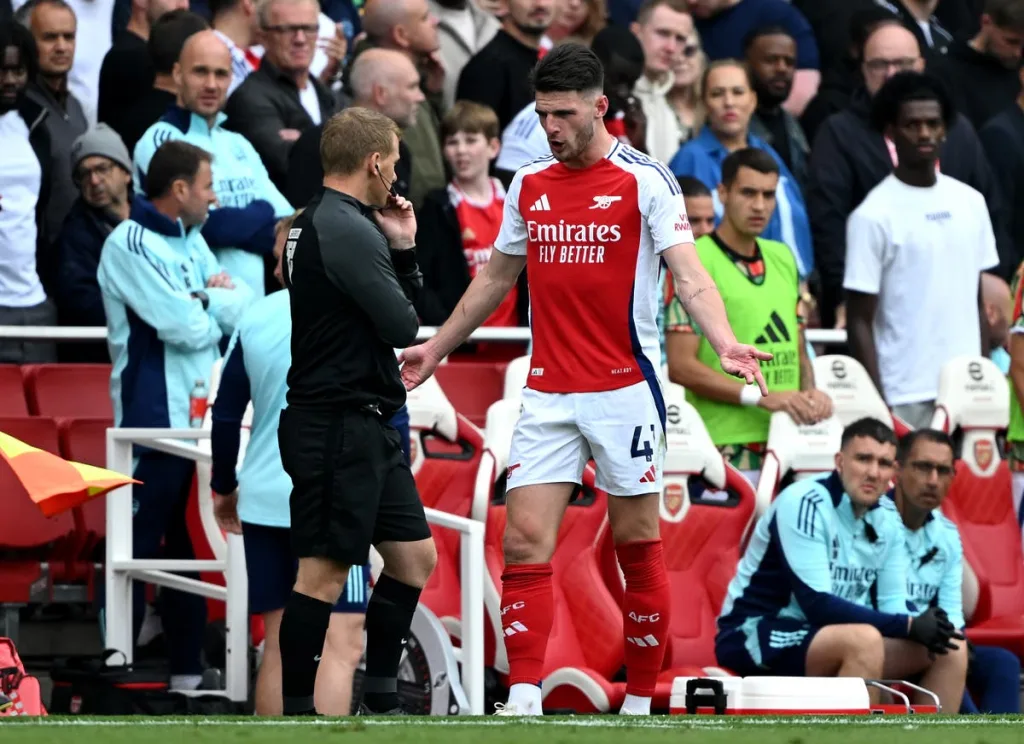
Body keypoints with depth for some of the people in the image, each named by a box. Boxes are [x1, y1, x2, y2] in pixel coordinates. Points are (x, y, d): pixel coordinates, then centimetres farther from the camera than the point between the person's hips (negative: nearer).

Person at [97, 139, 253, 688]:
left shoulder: (191, 242, 15)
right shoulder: (130, 245, -12)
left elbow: (244, 306, 7)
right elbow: (187, 328, -19)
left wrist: (207, 301, -12)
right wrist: (218, 309, 1)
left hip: (201, 417, 8)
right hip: (154, 419, -8)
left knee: (190, 543, 13)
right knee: (138, 545, -6)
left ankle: (187, 668, 20)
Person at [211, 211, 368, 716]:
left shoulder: (255, 319, 7)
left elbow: (226, 413, 13)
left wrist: (224, 487, 26)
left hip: (264, 499, 5)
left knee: (279, 642, 11)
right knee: (341, 643, -8)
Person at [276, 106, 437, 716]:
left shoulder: (318, 222, 16)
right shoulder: (348, 231, -17)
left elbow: (400, 311, 21)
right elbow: (403, 327, -18)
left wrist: (402, 249, 7)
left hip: (369, 426, 11)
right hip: (338, 428, -11)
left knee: (415, 557, 14)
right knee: (325, 574, -7)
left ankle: (381, 704, 21)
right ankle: (297, 714, -3)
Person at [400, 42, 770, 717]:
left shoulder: (645, 180, -6)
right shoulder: (528, 185, 10)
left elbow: (689, 272, -15)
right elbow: (496, 278, 24)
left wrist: (725, 340, -33)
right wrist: (438, 348, 30)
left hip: (626, 391, -4)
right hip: (548, 395, 4)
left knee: (638, 547, 3)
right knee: (525, 542, -8)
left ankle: (640, 705, 11)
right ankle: (524, 703, -13)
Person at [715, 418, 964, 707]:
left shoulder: (887, 518, 4)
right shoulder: (804, 504, -20)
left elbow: (892, 605, 4)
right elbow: (816, 604, -26)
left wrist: (932, 631, -20)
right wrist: (909, 626, -28)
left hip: (831, 637, 8)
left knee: (949, 649, -5)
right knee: (864, 640, -35)